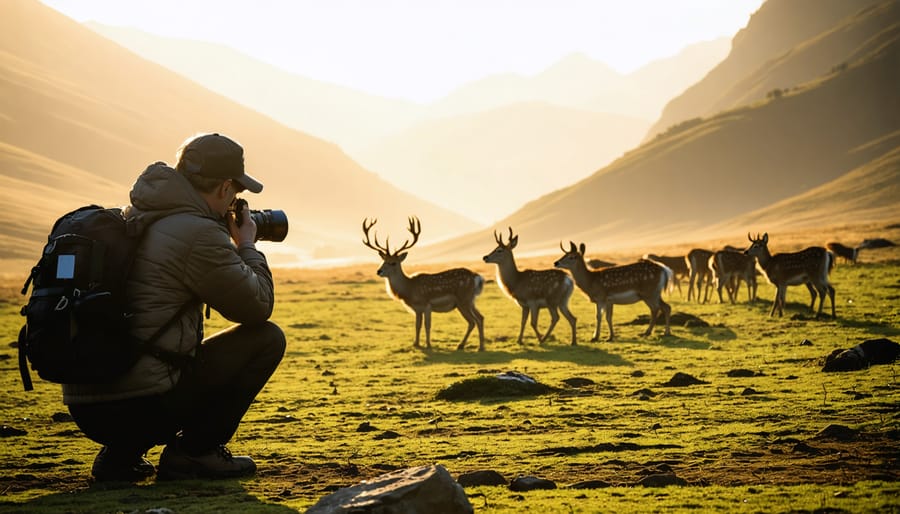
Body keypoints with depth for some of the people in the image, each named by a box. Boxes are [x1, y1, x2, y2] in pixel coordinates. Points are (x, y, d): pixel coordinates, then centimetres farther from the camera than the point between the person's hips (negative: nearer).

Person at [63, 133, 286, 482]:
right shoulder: (199, 234, -11)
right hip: (140, 406, -8)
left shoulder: (130, 222, 16)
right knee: (267, 338, 5)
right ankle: (193, 452, 5)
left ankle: (120, 453, 18)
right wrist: (247, 245, 15)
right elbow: (259, 307, -1)